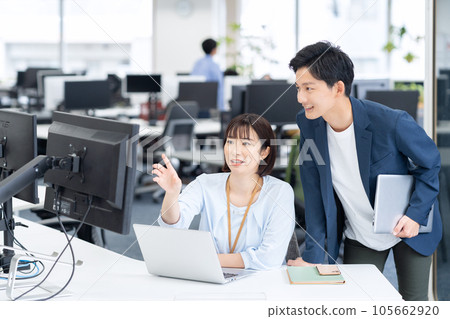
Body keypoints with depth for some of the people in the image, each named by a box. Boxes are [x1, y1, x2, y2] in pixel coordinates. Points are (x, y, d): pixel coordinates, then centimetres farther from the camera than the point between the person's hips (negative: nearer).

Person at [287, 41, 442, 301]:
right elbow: (314, 191, -7)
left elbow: (430, 163, -10)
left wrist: (416, 214, -21)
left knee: (414, 302, 8)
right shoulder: (308, 124, -15)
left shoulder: (391, 123, -29)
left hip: (407, 228, -3)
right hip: (359, 237, 3)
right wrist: (313, 255, -10)